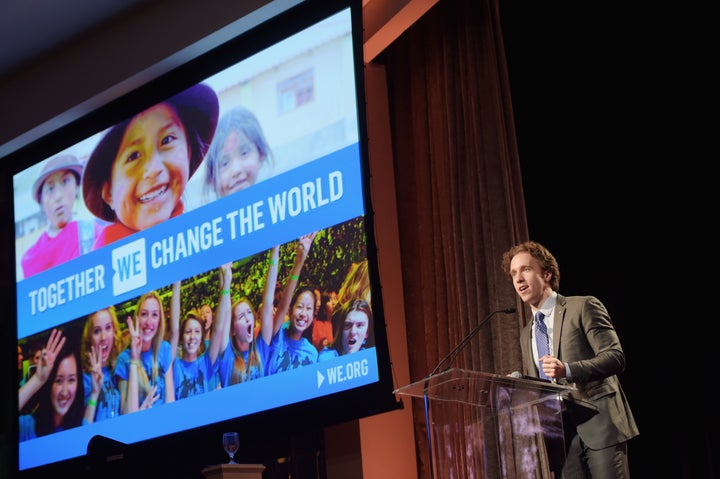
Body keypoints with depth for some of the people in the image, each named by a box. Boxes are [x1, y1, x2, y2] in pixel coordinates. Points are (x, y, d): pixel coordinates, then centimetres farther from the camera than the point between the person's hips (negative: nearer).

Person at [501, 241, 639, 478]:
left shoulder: (584, 307, 0)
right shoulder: (526, 334, 20)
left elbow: (615, 357, -8)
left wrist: (568, 370, -22)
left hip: (599, 425, -5)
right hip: (561, 435, 5)